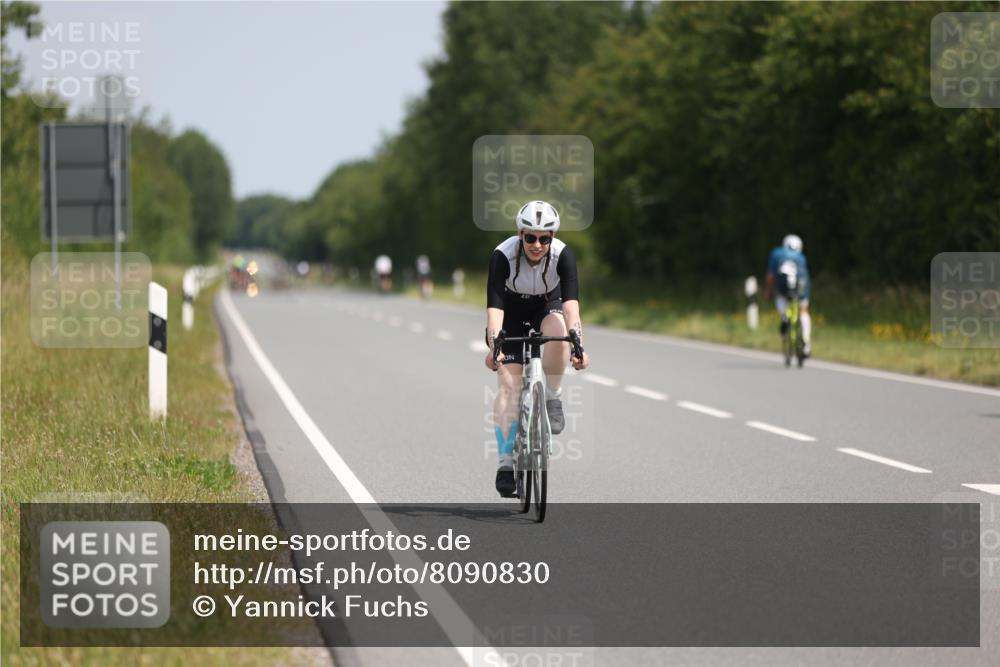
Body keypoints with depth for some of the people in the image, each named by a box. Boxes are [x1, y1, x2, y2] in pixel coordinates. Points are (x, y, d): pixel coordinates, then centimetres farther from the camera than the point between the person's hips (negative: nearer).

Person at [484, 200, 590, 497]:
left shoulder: (563, 255, -29)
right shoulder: (503, 256, -31)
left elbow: (571, 302, -39)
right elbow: (494, 305, -39)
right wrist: (493, 345, -54)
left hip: (547, 308, 1)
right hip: (512, 314, -1)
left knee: (557, 328, -36)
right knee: (509, 382, -16)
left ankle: (552, 397, -14)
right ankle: (506, 461, -11)